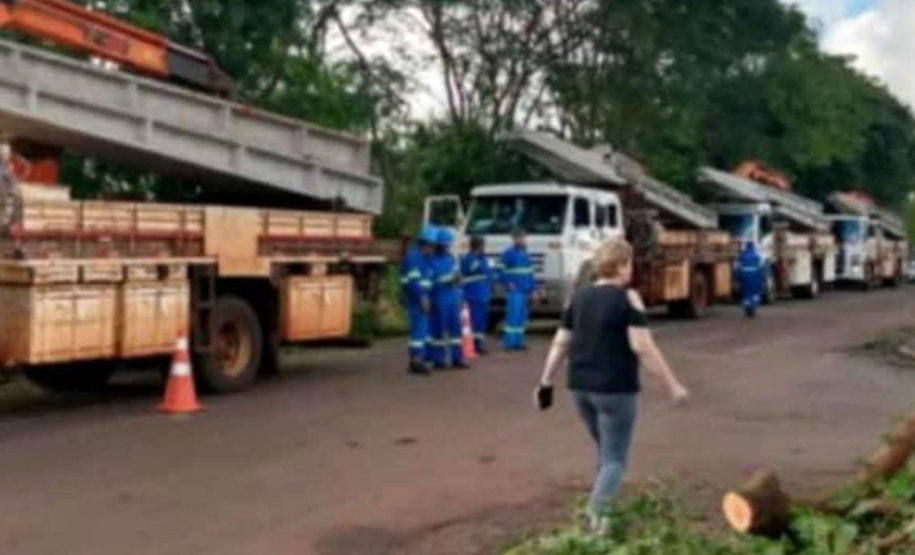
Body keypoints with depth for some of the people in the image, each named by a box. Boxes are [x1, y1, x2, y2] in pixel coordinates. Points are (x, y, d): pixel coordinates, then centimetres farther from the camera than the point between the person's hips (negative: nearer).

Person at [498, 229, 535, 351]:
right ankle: (510, 342, -10)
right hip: (514, 291, -8)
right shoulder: (508, 253, -5)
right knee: (514, 315, -13)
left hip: (525, 291, 8)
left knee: (522, 316, 8)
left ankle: (518, 341, 13)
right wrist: (507, 283, -15)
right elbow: (501, 270, -6)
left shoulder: (525, 254, 17)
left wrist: (531, 289, 16)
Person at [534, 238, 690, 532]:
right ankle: (594, 515, -14)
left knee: (606, 452, 23)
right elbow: (642, 347, -16)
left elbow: (560, 343, 10)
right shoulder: (628, 298, -9)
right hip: (615, 389, -6)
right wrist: (672, 385, -12)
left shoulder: (580, 297, 8)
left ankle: (599, 510, 27)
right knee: (615, 460, 1)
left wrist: (546, 382, 17)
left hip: (581, 387, 7)